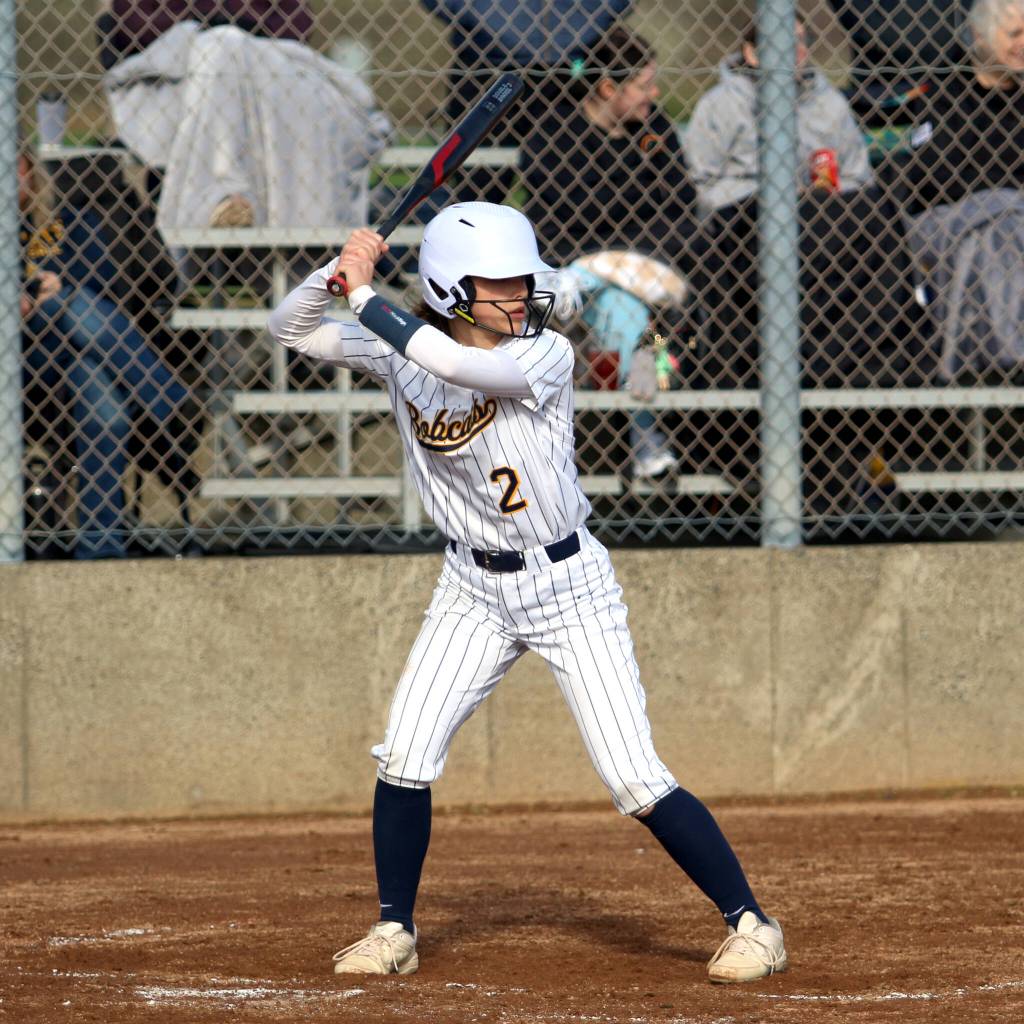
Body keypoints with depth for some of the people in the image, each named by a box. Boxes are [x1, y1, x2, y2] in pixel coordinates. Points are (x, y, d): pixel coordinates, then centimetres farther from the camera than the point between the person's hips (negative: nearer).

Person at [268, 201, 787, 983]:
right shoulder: (404, 352, -4)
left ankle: (750, 923, 0)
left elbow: (452, 361, -36)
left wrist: (365, 295, -27)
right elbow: (293, 330, -1)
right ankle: (395, 931, 14)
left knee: (636, 781, -9)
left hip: (569, 584, -4)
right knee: (405, 756, -4)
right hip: (474, 588, 4)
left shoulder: (545, 355, -18)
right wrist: (340, 269, -19)